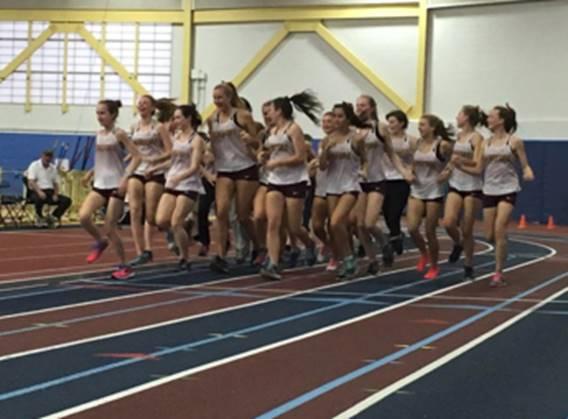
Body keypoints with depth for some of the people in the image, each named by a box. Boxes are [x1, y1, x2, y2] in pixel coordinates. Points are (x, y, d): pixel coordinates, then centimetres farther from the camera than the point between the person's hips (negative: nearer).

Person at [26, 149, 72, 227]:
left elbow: (56, 183, 18)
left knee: (66, 200, -16)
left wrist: (55, 195, -2)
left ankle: (52, 217, -3)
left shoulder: (53, 168, 15)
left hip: (50, 192, 5)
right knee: (39, 199, -41)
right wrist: (39, 191, -34)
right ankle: (39, 218, -11)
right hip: (36, 192, -5)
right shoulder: (34, 166, -4)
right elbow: (31, 182, -16)